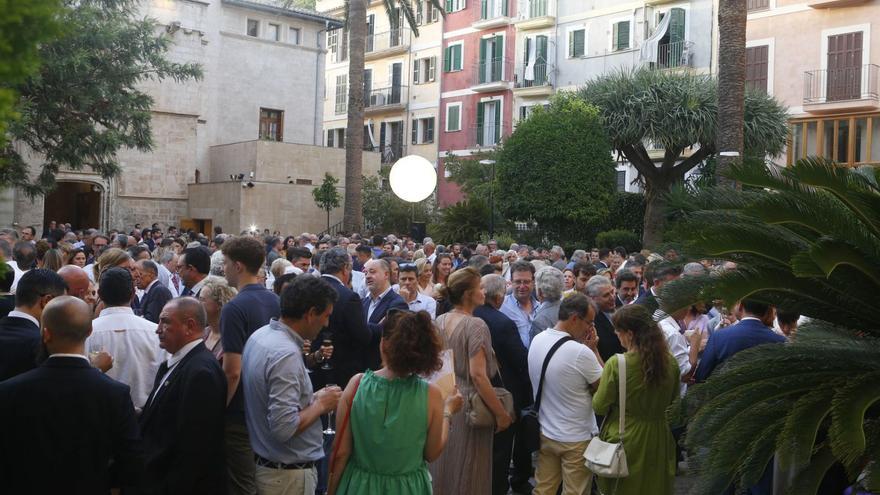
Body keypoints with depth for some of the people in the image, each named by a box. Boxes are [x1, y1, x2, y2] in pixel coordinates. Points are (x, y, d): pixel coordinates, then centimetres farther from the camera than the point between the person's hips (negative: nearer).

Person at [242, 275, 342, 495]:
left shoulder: (260, 335, 2)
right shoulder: (286, 354, -26)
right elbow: (284, 427, -30)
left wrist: (312, 398, 6)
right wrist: (320, 404, -16)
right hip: (288, 475, -9)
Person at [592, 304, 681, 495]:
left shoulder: (616, 364, -21)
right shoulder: (671, 362, -7)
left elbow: (599, 407, -11)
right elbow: (673, 403, 8)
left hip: (624, 442, -4)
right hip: (658, 442, 4)